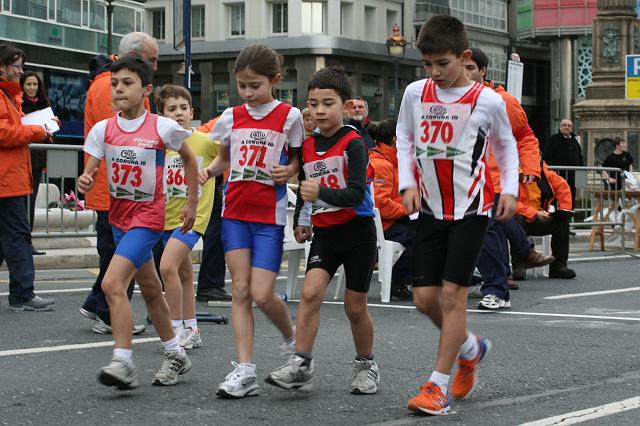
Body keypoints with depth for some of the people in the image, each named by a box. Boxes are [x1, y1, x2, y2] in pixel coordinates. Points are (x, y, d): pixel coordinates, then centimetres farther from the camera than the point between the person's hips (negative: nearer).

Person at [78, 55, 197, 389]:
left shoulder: (163, 128, -12)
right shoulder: (102, 129, -3)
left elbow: (189, 159, 5)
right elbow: (89, 174, -5)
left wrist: (191, 203, 6)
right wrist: (85, 183, -28)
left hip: (148, 216, -6)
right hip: (119, 216, 6)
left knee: (112, 284, -21)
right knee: (150, 289, 18)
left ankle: (123, 362, -20)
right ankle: (176, 355, 33)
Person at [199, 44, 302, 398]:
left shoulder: (288, 116, -4)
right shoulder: (232, 117, 6)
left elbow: (299, 159, 6)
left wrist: (288, 171, -16)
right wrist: (209, 170, -1)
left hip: (269, 215, -4)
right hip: (235, 211, 4)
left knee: (261, 294, -9)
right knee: (240, 290, -1)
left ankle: (292, 339, 22)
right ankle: (244, 371, -1)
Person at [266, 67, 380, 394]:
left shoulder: (353, 144, -14)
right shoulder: (307, 146, 5)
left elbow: (356, 194, -26)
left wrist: (322, 193, -38)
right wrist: (300, 220, 16)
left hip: (357, 230, -4)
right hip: (324, 232, 4)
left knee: (355, 306, 4)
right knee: (310, 291, -16)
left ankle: (365, 366, 25)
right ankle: (301, 364, -15)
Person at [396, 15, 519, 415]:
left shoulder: (488, 101, -9)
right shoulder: (415, 93, -2)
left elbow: (506, 145, 7)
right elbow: (404, 138, 13)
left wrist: (510, 189, -3)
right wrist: (408, 183, 1)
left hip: (471, 208, -4)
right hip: (431, 209, 4)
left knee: (452, 292, -9)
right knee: (425, 297, 2)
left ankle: (439, 384, -3)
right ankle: (471, 347, 30)